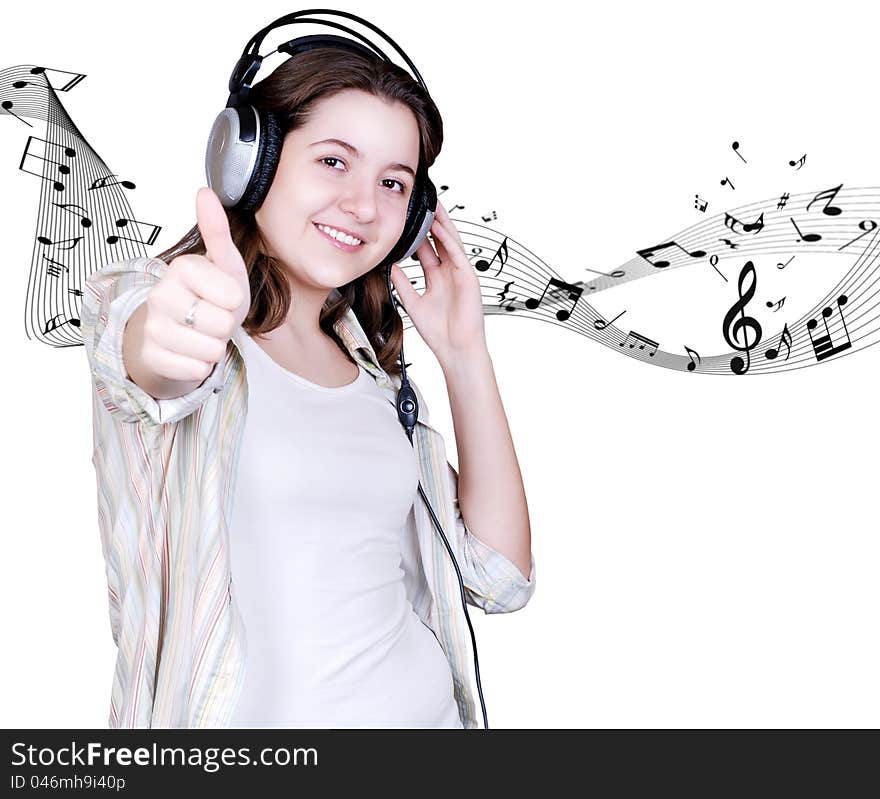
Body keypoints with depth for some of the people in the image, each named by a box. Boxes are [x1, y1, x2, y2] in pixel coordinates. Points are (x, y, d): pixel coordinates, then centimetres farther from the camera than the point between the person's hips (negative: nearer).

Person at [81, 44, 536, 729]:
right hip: (252, 713, -4)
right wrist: (165, 329, -55)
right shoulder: (138, 297, -9)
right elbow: (133, 347, -34)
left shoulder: (372, 360, 4)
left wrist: (464, 351, -6)